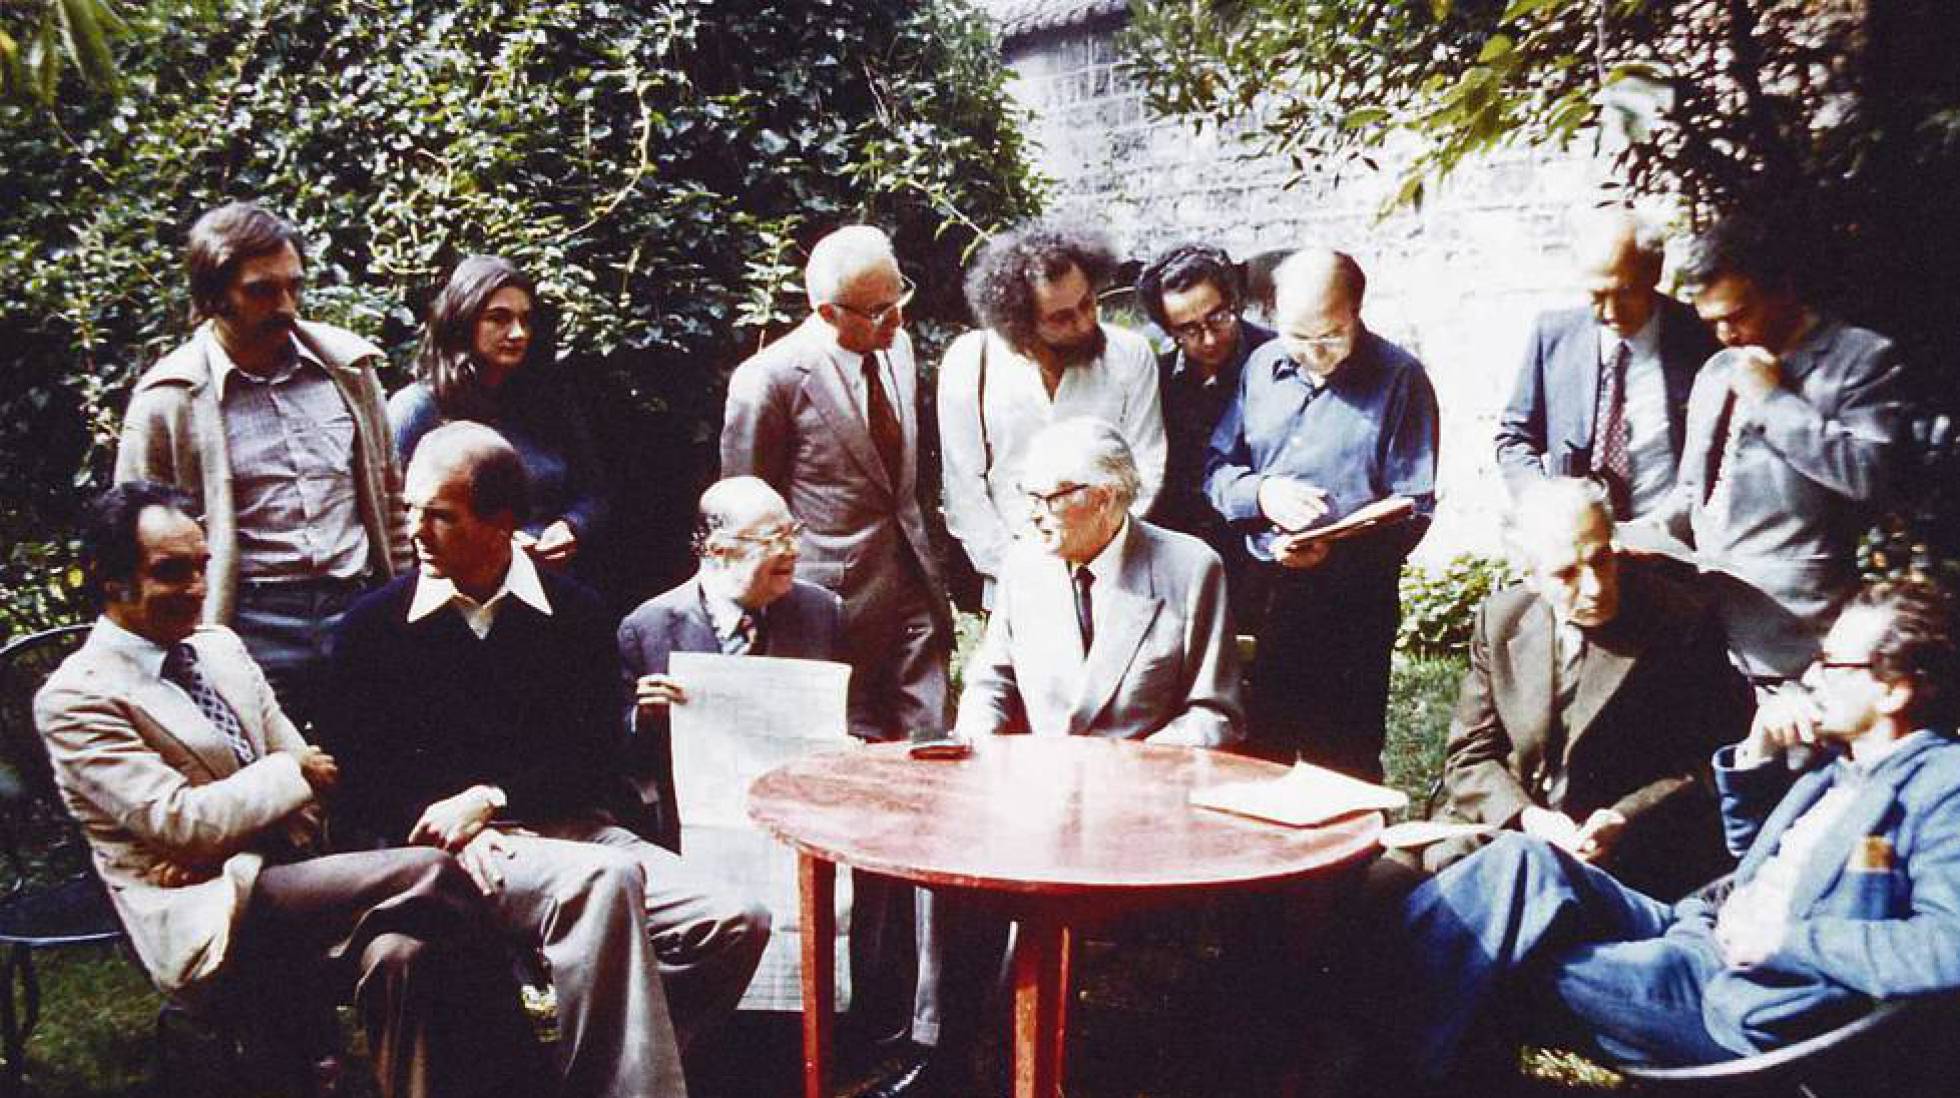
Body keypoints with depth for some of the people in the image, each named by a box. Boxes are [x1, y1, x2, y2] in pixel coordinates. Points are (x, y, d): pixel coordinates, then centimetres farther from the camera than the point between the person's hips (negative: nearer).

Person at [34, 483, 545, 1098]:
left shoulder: (220, 646, 16)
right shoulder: (73, 699, -6)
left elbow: (302, 772, 12)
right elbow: (179, 820, -15)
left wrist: (217, 849, -6)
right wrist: (290, 773, -4)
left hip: (287, 878, 6)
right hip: (209, 928, -6)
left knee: (402, 953, -27)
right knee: (429, 875, -25)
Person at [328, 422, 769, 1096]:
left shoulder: (575, 615, 10)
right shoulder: (372, 627, 8)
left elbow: (597, 762, 5)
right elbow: (359, 787, 6)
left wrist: (490, 798, -9)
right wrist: (444, 824, -13)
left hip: (576, 827, 3)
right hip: (452, 843, -3)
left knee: (738, 923, -21)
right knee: (603, 879, -36)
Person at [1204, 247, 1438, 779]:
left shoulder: (1399, 377, -5)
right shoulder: (1261, 366, 8)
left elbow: (1413, 508, -9)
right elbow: (1215, 469, 10)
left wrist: (1336, 551, -24)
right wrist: (1261, 493, -12)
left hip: (1353, 602, -4)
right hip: (1257, 596, 4)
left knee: (1342, 768, 5)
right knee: (1253, 759, 13)